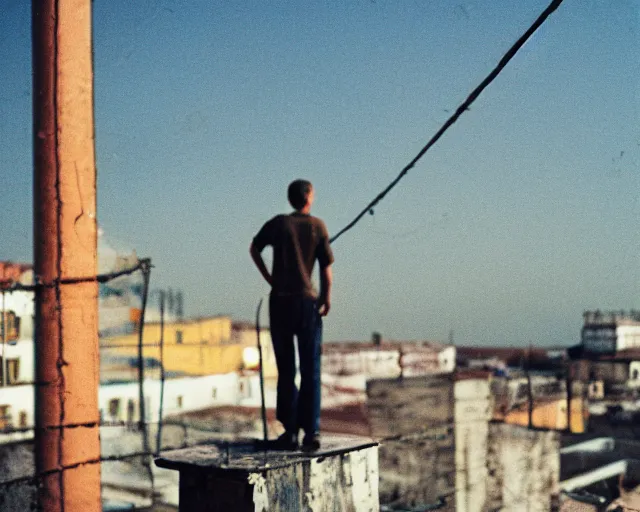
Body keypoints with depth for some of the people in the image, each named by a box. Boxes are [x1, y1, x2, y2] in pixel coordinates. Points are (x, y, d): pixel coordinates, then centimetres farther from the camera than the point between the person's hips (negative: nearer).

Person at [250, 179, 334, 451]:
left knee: (285, 369, 8)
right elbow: (326, 268, -3)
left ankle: (290, 431, 7)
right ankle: (311, 431, 0)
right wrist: (326, 298, 4)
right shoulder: (318, 226, -1)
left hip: (280, 300, 1)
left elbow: (254, 248, 12)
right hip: (308, 301, -1)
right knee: (311, 370, 4)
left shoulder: (278, 223, 3)